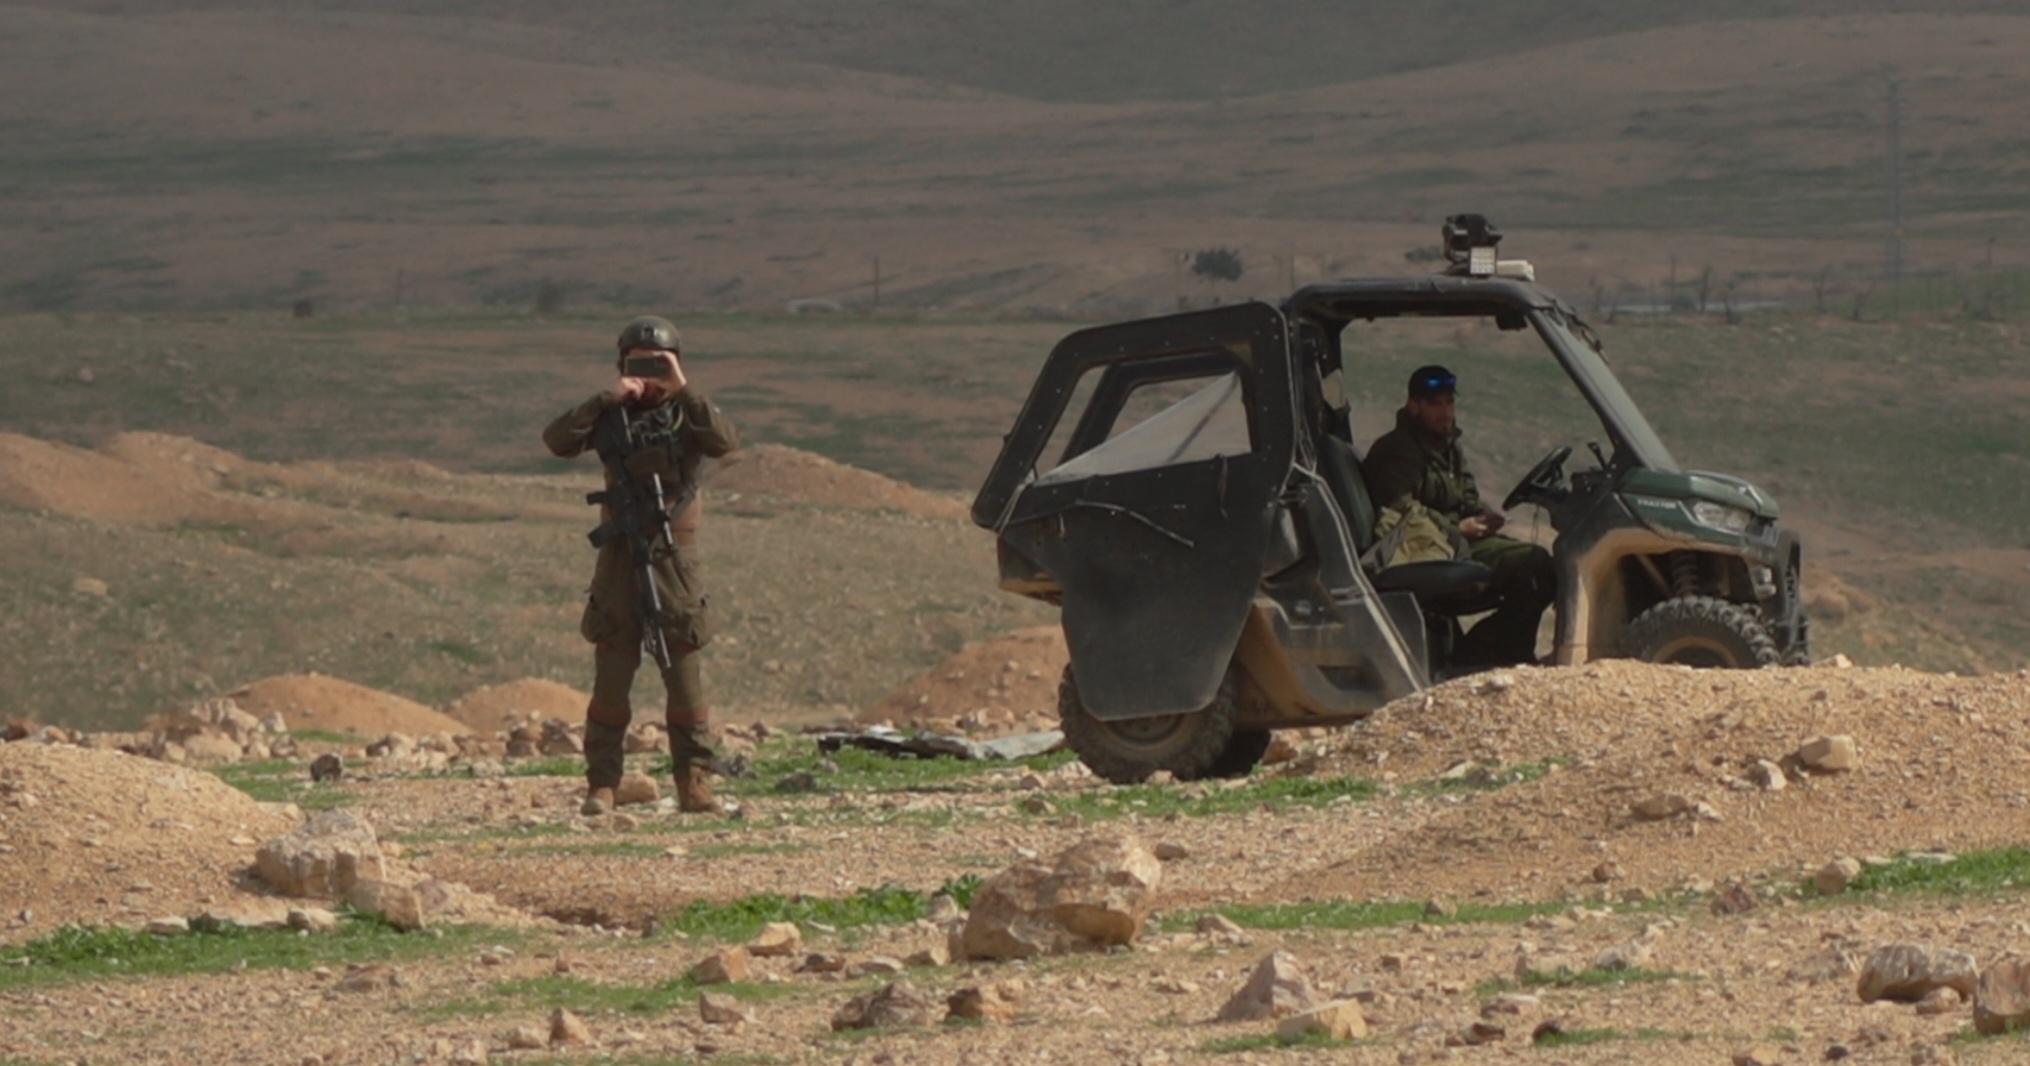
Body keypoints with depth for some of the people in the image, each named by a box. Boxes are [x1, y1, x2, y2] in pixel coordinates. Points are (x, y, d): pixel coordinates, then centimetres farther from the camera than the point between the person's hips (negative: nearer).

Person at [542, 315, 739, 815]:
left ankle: (694, 785, 4)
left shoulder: (689, 413, 4)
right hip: (619, 563, 1)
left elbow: (725, 442, -17)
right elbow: (557, 440, -8)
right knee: (611, 681, -1)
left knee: (685, 681, 0)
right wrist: (605, 400, -17)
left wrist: (682, 390, -22)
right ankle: (601, 785, 1)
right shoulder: (612, 416, 7)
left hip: (674, 564, -1)